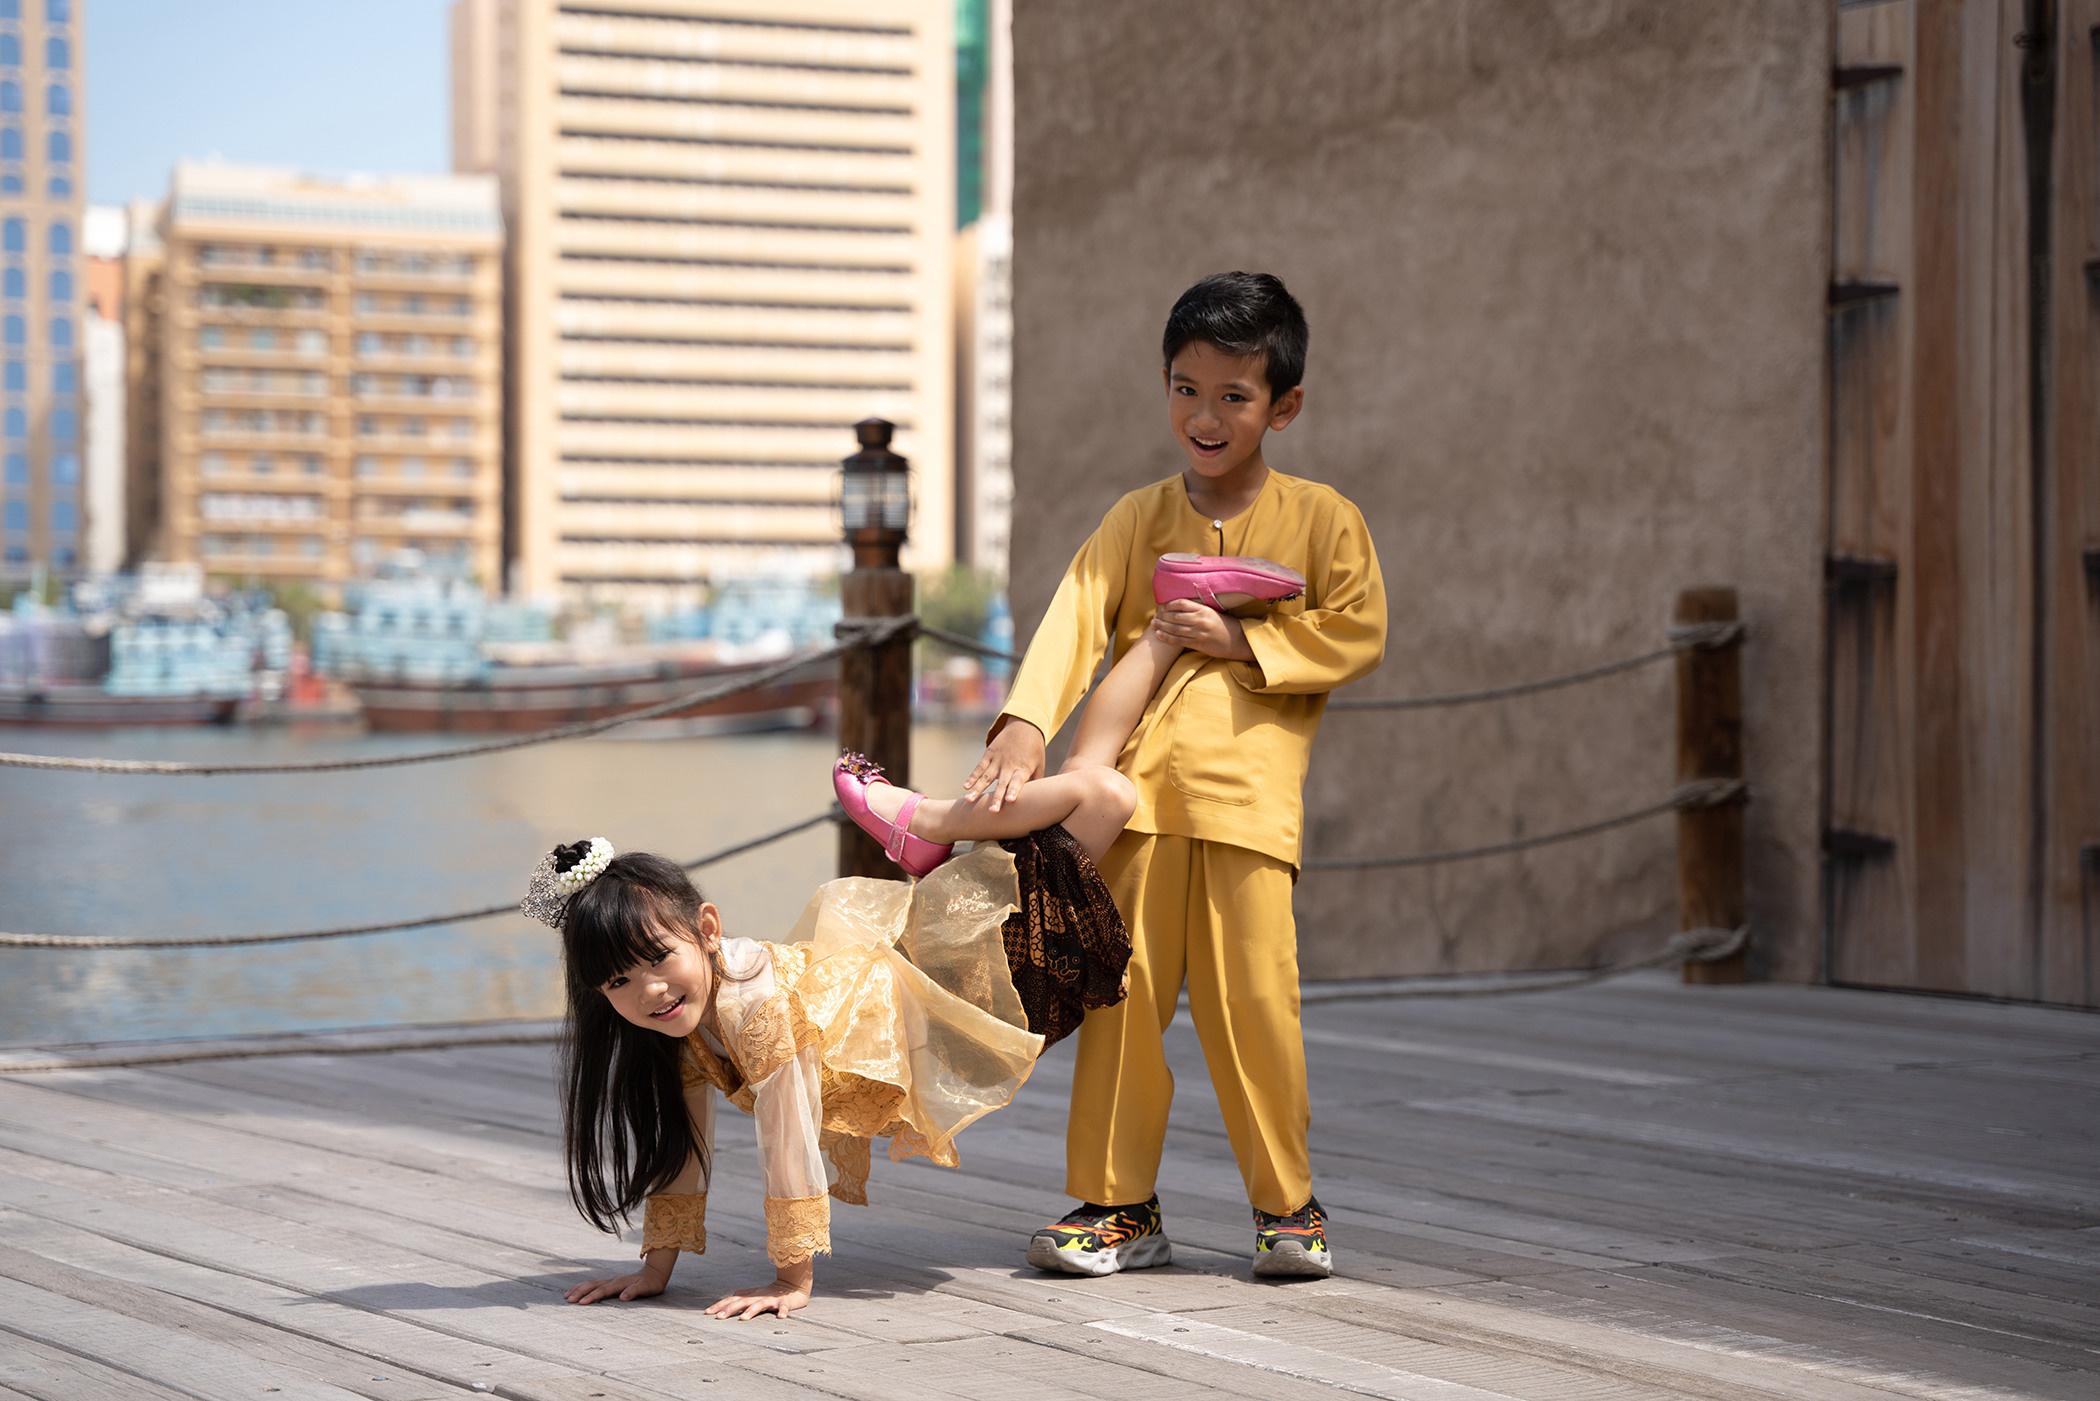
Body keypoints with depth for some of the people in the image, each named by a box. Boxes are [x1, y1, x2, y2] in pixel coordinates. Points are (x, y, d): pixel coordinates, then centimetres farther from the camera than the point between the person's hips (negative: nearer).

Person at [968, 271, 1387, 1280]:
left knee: (1251, 998, -6)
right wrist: (1025, 727, -17)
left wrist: (1242, 640, -7)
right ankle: (1118, 1205, 13)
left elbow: (1356, 637, 3)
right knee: (1119, 994, 3)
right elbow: (1075, 618, -2)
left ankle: (1287, 1204, 9)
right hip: (1136, 788, 3)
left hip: (1249, 790, -3)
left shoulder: (1321, 518, 7)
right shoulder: (1137, 520, 12)